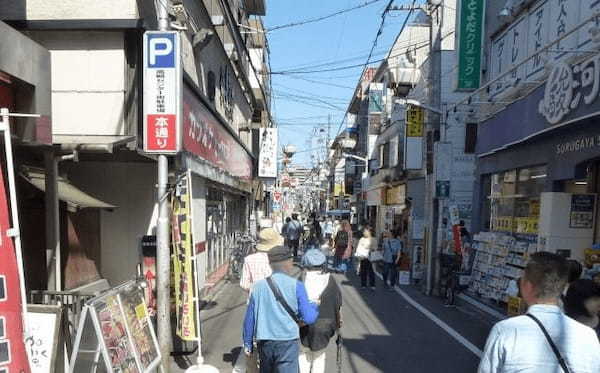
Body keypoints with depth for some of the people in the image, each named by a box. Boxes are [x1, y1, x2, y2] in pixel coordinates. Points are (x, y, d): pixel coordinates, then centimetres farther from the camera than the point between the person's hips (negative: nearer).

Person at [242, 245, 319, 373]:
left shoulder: (258, 286, 3)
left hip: (264, 342, 4)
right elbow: (309, 318, -7)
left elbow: (249, 318, 7)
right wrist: (315, 305, 13)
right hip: (288, 342, -4)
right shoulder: (296, 286, -7)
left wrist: (247, 343, 18)